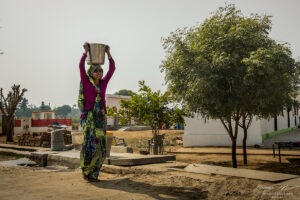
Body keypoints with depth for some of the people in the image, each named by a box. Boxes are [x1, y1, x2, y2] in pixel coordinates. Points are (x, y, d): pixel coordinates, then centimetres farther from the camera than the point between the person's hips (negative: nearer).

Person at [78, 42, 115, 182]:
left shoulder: (103, 83, 11)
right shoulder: (86, 82, 1)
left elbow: (112, 69, 9)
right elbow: (81, 67, -11)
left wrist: (108, 54, 5)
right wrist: (86, 52, -10)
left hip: (101, 117, 4)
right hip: (89, 116, -4)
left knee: (100, 146, 2)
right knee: (90, 144, -9)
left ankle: (93, 174, 13)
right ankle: (86, 171, 8)